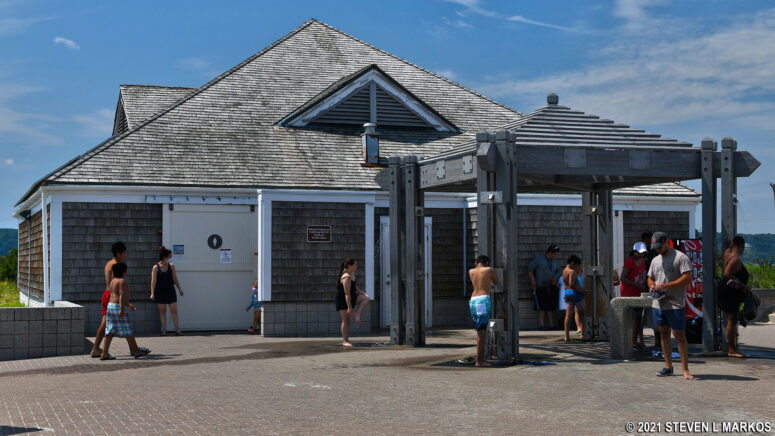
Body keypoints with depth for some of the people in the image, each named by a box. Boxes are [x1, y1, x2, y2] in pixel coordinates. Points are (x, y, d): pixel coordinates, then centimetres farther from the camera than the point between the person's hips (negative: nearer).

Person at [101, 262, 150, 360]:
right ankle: (137, 351, 9)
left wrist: (128, 304, 31)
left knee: (110, 331, 6)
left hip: (110, 306, 9)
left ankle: (105, 354, 2)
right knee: (128, 330, 0)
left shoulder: (113, 281, 17)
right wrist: (122, 309, -28)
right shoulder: (122, 281, -13)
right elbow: (122, 295, -22)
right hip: (118, 308, -9)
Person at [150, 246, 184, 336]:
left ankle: (177, 330, 1)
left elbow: (175, 279, 11)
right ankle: (164, 331, 10)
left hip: (170, 291, 2)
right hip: (160, 291, -2)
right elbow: (153, 281, -7)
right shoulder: (156, 267, -5)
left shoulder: (171, 266, 5)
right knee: (162, 311, 4)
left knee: (174, 311, -2)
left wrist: (180, 289, 8)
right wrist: (152, 293, -12)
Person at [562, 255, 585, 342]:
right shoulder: (572, 271, -14)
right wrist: (582, 291, -16)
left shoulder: (564, 270, 14)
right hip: (576, 293, -7)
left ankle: (566, 336, -2)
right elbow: (572, 285, -23)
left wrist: (578, 271, 17)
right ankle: (582, 332, 0)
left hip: (567, 293, 7)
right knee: (580, 313, 7)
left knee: (568, 315, 4)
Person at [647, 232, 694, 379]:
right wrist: (652, 285, 1)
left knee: (680, 336, -6)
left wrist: (666, 285, -21)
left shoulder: (681, 257, -6)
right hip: (658, 303, 7)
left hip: (675, 305, -7)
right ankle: (668, 367, 18)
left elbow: (687, 278, -15)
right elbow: (650, 278, 25)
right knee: (664, 335, 11)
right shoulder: (655, 260, 16)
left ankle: (685, 369, -1)